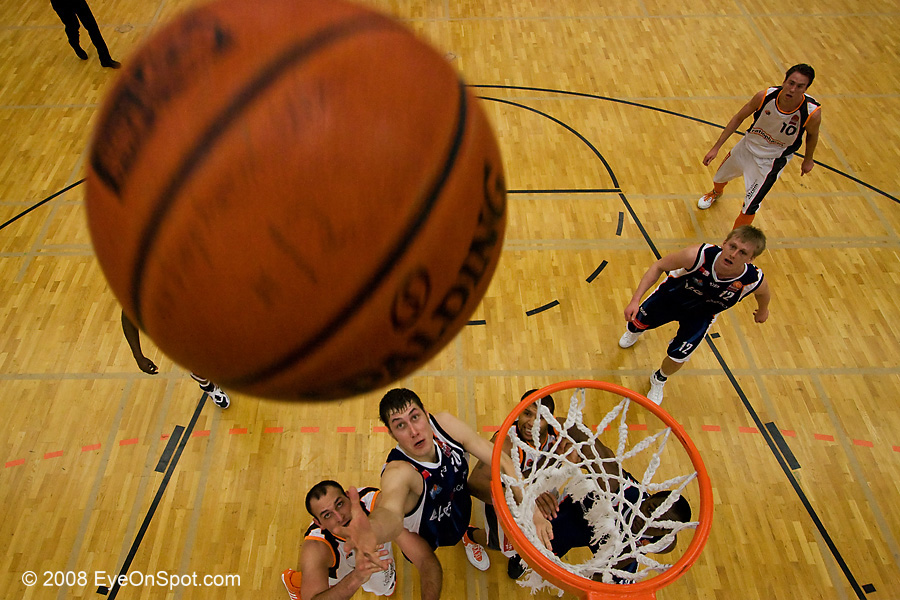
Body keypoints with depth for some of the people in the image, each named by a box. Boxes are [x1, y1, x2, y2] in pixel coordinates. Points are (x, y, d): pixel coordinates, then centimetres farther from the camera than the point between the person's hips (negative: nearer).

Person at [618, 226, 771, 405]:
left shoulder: (755, 281, -34)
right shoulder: (698, 255, -41)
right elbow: (658, 266, -24)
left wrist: (763, 310, 16)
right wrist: (635, 300, -30)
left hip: (701, 315, 1)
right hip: (671, 294, 0)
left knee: (677, 357, -5)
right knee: (636, 325, 15)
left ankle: (659, 380, 34)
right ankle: (635, 330, 59)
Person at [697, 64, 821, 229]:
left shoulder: (812, 113, -29)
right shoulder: (765, 96, -26)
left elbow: (812, 135, -6)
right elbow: (739, 118, -9)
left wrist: (808, 159, 10)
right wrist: (716, 147, -9)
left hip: (771, 162, -3)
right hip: (748, 146, 3)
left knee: (749, 208, -11)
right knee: (720, 178, 27)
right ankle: (716, 193, 66)